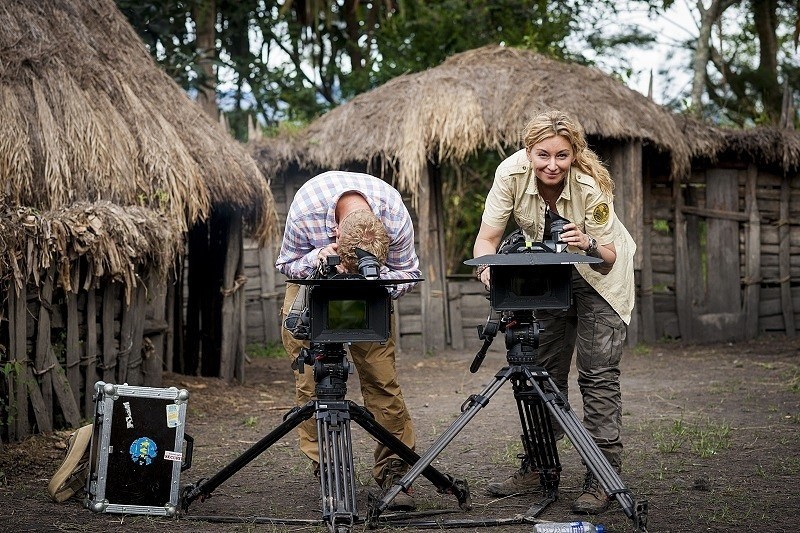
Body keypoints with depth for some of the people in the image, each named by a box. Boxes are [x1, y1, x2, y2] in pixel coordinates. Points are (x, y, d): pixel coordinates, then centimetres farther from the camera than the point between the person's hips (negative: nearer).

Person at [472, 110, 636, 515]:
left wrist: (589, 246, -49)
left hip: (598, 276, -4)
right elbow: (487, 238, -24)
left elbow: (607, 260, -27)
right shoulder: (511, 173, -24)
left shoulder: (591, 185, -31)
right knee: (544, 372, 7)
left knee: (598, 374, -11)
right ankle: (538, 467, 18)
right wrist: (487, 269, -44)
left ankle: (602, 479, -9)